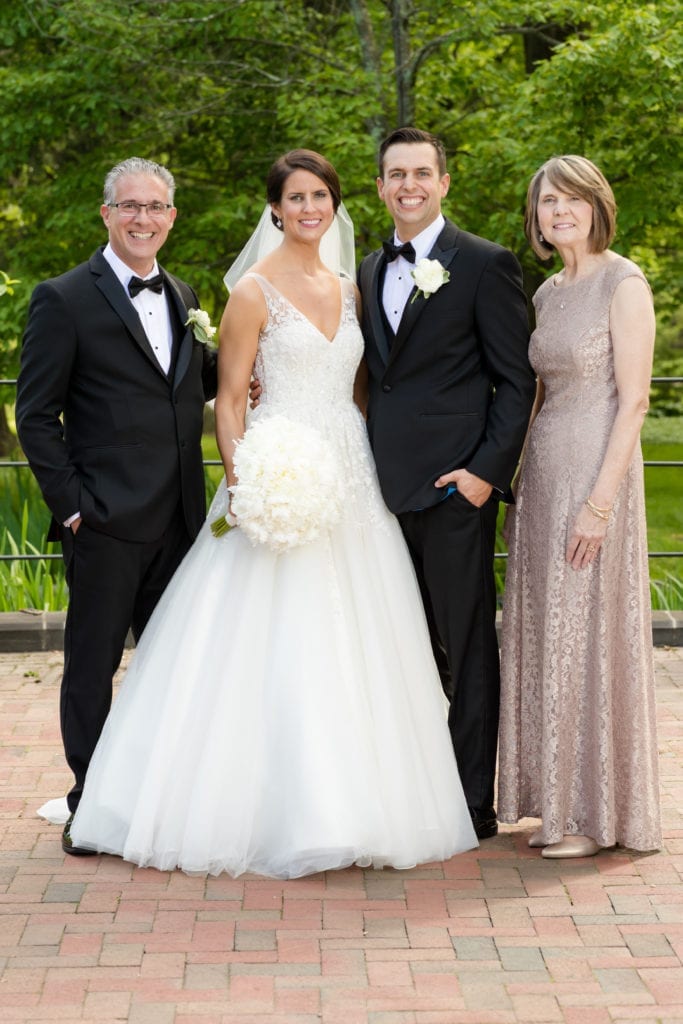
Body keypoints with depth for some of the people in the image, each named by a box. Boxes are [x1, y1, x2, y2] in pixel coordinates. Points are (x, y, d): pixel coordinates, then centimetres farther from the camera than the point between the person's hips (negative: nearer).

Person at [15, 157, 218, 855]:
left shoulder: (183, 297, 13)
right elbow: (35, 414, -6)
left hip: (178, 519, 6)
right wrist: (69, 501, -12)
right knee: (92, 666, 4)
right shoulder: (63, 299, -6)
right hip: (106, 520, -6)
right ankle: (90, 808, 14)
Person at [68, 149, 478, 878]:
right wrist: (242, 480, -17)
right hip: (281, 484, -6)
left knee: (352, 647, 7)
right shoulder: (254, 290, -4)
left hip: (351, 482, 6)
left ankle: (352, 807, 16)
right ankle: (282, 813, 0)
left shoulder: (347, 291, 14)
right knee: (276, 648, -7)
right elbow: (229, 398, -6)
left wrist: (373, 470, 9)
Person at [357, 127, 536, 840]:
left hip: (453, 486, -6)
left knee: (466, 652, 1)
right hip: (387, 486, 6)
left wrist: (488, 470, -14)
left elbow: (517, 382, -6)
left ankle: (475, 807, 10)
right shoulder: (371, 270, 15)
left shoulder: (485, 265, -4)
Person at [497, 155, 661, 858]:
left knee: (587, 633, -2)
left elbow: (633, 400, -14)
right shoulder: (547, 293, 14)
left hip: (595, 472, -8)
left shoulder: (623, 284, -9)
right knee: (543, 634, 9)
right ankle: (558, 801, 19)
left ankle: (596, 814, 8)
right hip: (541, 471, 8)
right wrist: (519, 477, 14)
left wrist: (599, 503, -19)